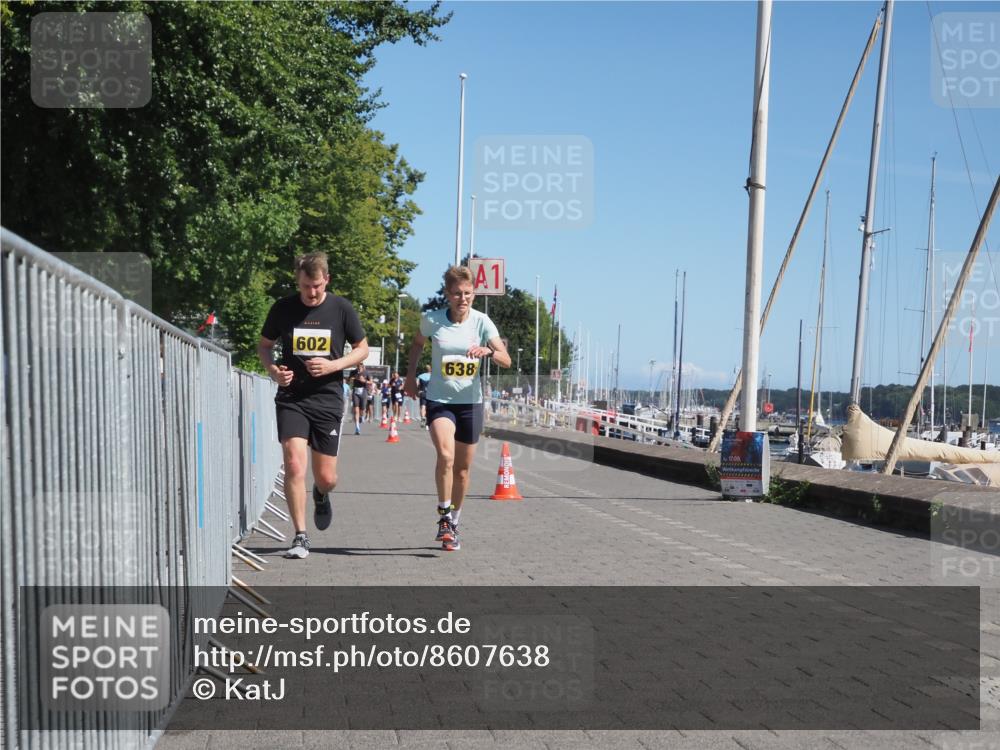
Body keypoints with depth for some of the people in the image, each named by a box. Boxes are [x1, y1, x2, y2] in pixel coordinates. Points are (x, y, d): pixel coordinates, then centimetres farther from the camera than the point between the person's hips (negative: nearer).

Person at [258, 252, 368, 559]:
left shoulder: (341, 308, -1)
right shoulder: (283, 308, 0)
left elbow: (362, 349, 6)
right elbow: (264, 346, 13)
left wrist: (333, 365, -11)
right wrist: (273, 370, -8)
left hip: (328, 399, 0)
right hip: (291, 398, 0)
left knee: (326, 478, 4)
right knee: (294, 465, -15)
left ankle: (321, 496, 43)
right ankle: (301, 537, -4)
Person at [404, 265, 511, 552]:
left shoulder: (481, 322, -6)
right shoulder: (432, 320, -6)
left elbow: (506, 360, -10)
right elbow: (418, 343, 16)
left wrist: (488, 352, -29)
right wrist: (411, 374, 11)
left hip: (470, 401, 2)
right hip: (439, 399, -2)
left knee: (462, 469, 10)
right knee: (445, 455, -26)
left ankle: (453, 524, 29)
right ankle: (443, 516, -9)